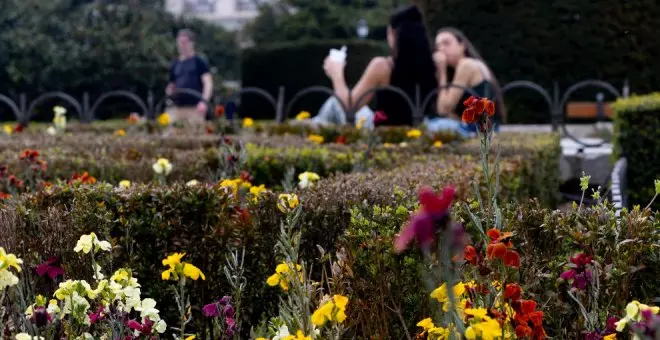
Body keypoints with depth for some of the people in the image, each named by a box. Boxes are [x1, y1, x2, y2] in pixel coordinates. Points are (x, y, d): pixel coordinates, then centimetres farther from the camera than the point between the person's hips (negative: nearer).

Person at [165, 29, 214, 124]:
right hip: (177, 108, 5)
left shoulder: (199, 62, 3)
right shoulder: (175, 65, 18)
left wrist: (204, 101, -20)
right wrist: (170, 91, 4)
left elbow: (208, 83, -5)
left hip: (195, 108, -5)